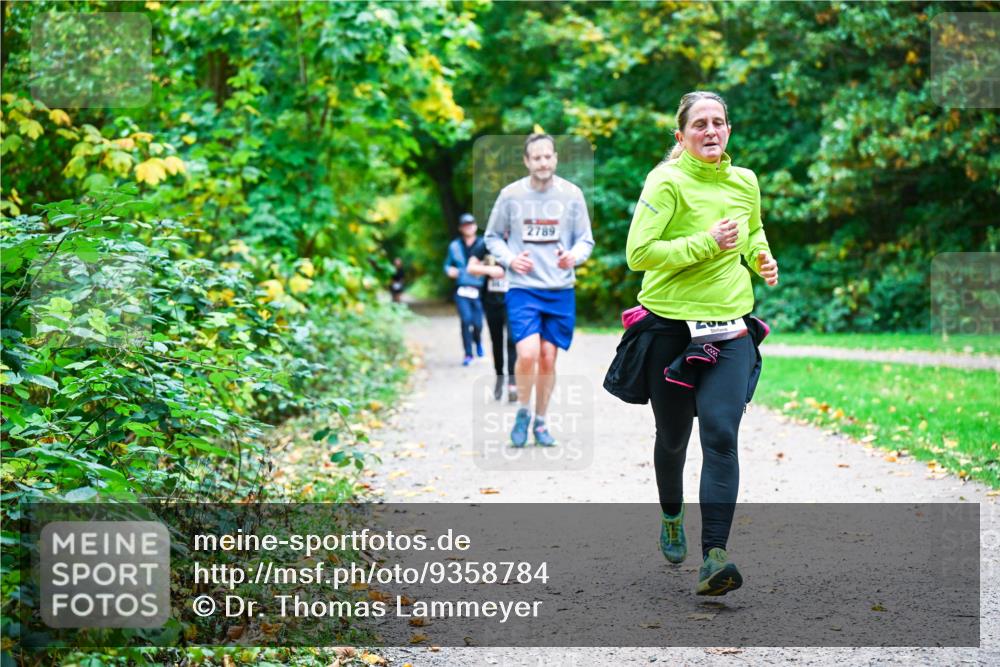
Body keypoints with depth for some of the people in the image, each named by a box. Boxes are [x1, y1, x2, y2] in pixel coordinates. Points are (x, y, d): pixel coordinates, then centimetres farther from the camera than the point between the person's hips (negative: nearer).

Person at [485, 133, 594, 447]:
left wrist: (574, 257, -15)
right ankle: (522, 412, 8)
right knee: (528, 354, -17)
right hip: (522, 288, -2)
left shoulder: (571, 194, 0)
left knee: (548, 359, 5)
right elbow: (492, 236, 9)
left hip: (560, 290, 2)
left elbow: (585, 239, 7)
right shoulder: (511, 195, -2)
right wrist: (509, 259, -10)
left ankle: (540, 421, 23)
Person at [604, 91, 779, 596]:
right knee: (672, 437, 13)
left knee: (721, 435, -13)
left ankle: (714, 556, -17)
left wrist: (761, 257, 7)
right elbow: (638, 252, -18)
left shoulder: (745, 182, 8)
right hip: (670, 326, -3)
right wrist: (707, 243, -21)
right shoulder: (667, 182, -10)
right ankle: (671, 518, 44)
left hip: (729, 328, 3)